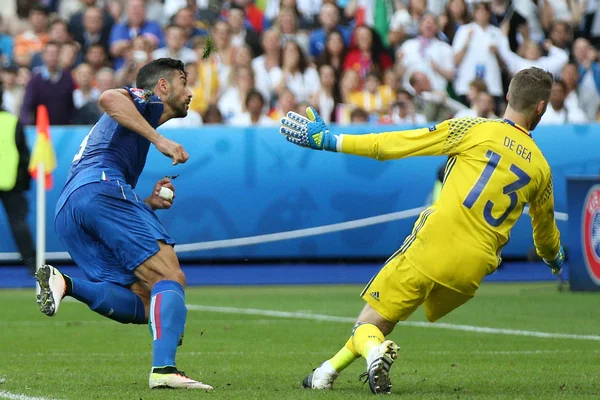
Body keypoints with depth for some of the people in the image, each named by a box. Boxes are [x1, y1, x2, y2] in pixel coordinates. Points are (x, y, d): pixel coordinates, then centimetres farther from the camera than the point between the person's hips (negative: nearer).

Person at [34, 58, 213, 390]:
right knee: (170, 277, -13)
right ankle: (164, 368, -32)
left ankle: (64, 285, -21)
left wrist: (148, 204, 18)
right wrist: (160, 140, -13)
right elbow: (108, 98, -11)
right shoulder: (146, 101, 16)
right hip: (101, 184, -8)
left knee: (143, 303, -1)